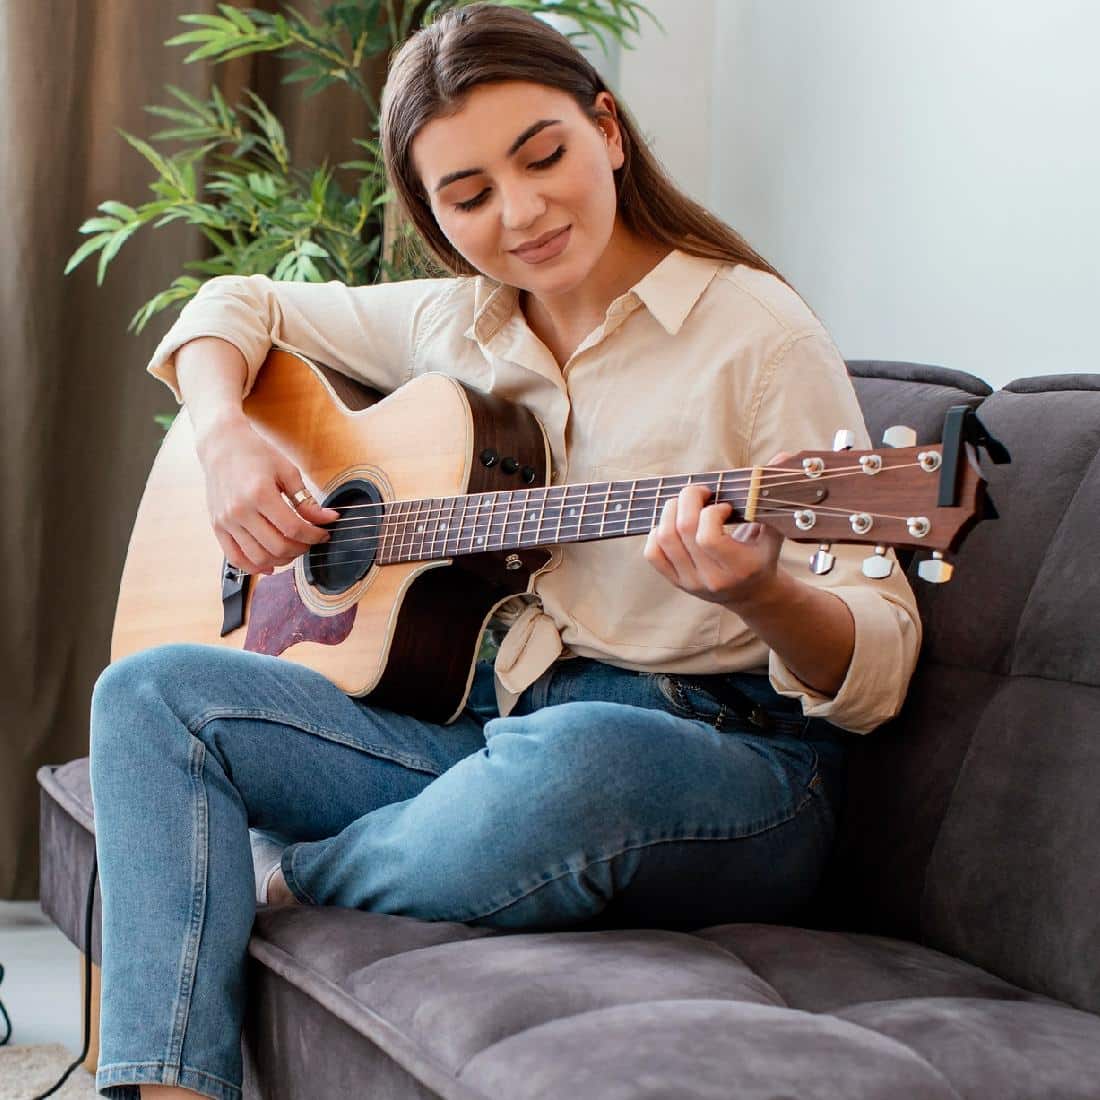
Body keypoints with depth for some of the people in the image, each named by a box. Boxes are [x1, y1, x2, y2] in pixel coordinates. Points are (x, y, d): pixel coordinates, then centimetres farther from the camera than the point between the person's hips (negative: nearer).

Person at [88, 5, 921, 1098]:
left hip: (718, 749, -5)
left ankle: (285, 880, -7)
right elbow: (240, 305, 27)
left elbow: (878, 670, -12)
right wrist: (226, 439, 5)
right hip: (486, 727, 6)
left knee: (565, 762, -40)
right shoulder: (450, 325, 11)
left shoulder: (755, 332, -8)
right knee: (153, 694, -9)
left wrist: (759, 595, -35)